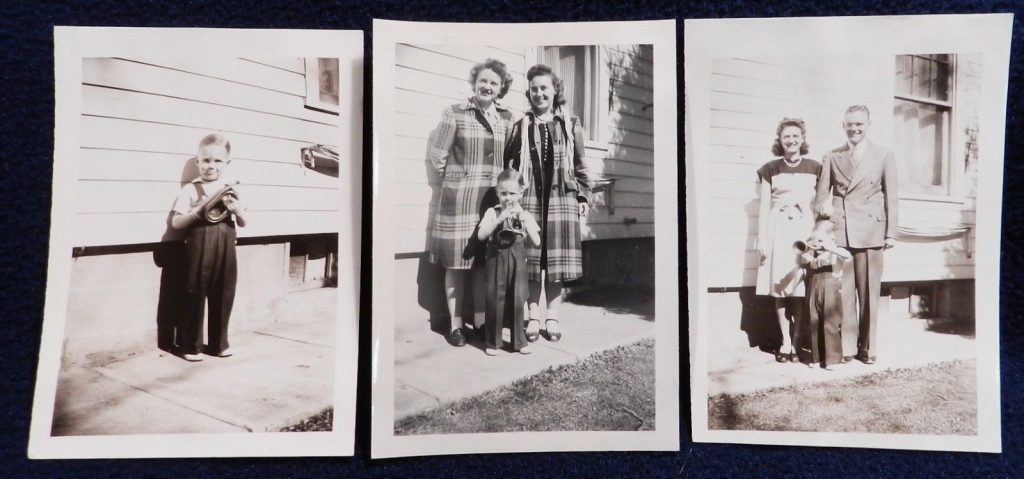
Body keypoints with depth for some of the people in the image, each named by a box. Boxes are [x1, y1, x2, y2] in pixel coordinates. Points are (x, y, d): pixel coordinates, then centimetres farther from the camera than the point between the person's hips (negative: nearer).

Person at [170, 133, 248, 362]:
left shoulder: (230, 191, 9)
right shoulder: (190, 189, -3)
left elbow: (243, 223, 12)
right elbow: (176, 223, -6)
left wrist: (237, 209, -8)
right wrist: (198, 211, -20)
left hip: (225, 253, 4)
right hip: (199, 252, -4)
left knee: (222, 298, 11)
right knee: (194, 297, 4)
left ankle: (219, 343, 25)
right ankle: (190, 346, 15)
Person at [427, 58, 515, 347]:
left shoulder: (506, 119, 11)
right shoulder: (454, 113, 0)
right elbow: (437, 157, 0)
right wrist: (461, 178, 5)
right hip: (458, 198, -3)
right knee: (456, 263, 1)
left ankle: (481, 322, 17)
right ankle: (455, 325, 10)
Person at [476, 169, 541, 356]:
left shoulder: (525, 215, 6)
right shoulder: (493, 213, 0)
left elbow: (536, 242, 0)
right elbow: (481, 235, -12)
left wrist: (525, 223, -14)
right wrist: (499, 219, -21)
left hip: (518, 263, 1)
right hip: (496, 261, -1)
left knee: (517, 300, 3)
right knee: (495, 300, 1)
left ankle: (519, 341, 16)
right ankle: (493, 342, 12)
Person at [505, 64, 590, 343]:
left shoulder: (570, 125, 8)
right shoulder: (521, 126, 8)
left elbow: (580, 164, 9)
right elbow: (509, 164, 7)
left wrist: (583, 196, 6)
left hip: (562, 199, 0)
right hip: (529, 199, 0)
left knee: (557, 261, 3)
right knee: (531, 261, 3)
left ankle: (552, 318, 13)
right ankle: (533, 317, 12)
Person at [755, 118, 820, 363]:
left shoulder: (814, 168, 8)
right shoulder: (770, 169, 6)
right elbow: (763, 205, 5)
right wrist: (761, 239, 0)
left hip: (805, 229, 0)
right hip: (778, 229, 0)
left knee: (800, 287, -3)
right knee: (780, 287, -2)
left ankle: (796, 341, 5)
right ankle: (785, 342, 5)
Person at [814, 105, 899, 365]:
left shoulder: (884, 155, 8)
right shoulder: (831, 157, 11)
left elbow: (891, 196, 7)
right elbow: (821, 193, 12)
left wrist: (891, 233, 2)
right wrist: (823, 208, -8)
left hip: (870, 231, -1)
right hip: (838, 230, 1)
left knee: (869, 292, 3)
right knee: (842, 292, 0)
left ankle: (867, 348, 14)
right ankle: (845, 347, 8)